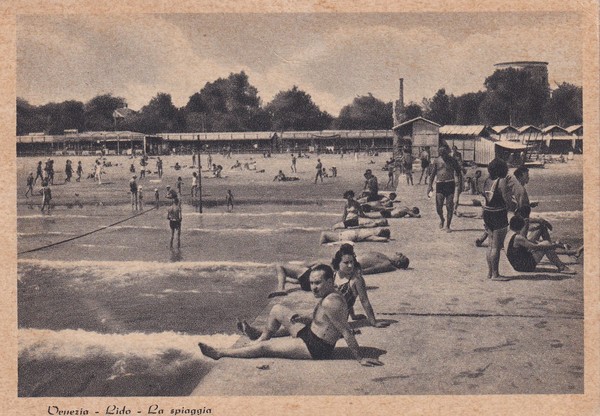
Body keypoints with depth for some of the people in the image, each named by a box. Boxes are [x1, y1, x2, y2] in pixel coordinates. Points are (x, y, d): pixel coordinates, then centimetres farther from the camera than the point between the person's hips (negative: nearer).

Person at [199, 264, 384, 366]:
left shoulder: (331, 302, -28)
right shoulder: (329, 295, 3)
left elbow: (347, 332, -28)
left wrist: (360, 359, -27)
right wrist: (303, 320, 6)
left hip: (316, 348, -9)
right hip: (310, 333, 9)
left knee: (263, 347, -4)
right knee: (277, 310, 16)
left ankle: (219, 353, 10)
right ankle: (261, 334, 40)